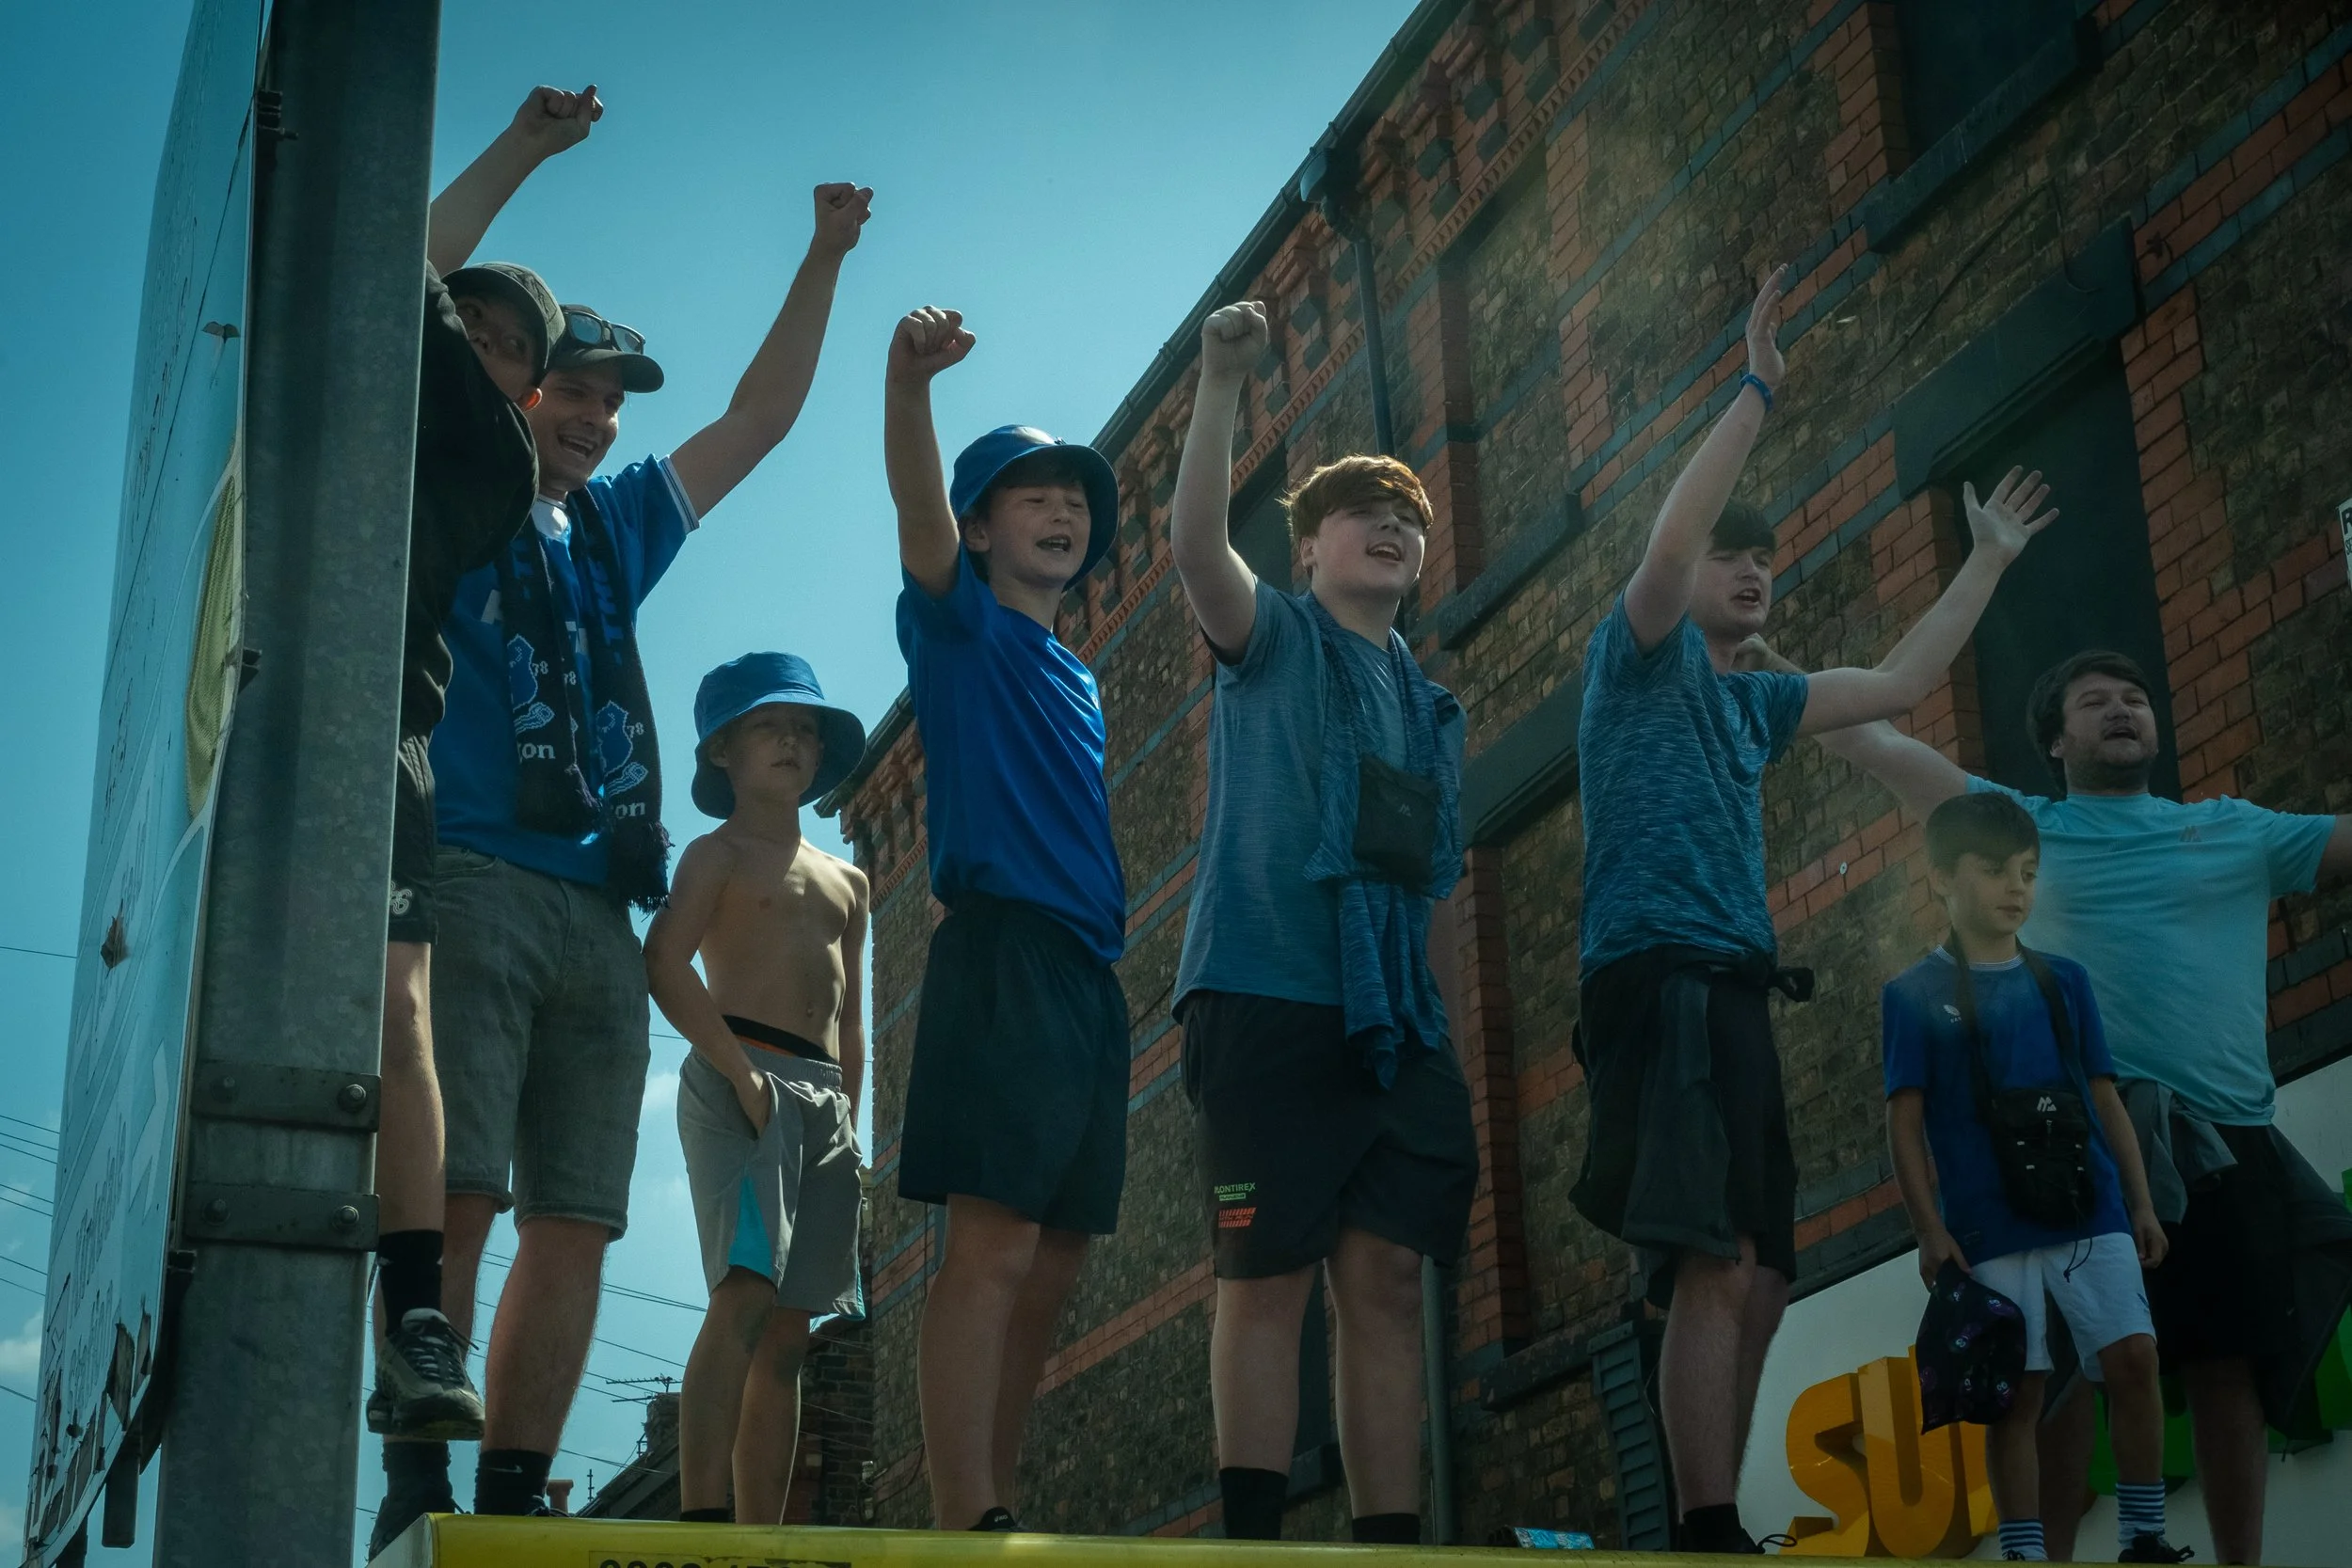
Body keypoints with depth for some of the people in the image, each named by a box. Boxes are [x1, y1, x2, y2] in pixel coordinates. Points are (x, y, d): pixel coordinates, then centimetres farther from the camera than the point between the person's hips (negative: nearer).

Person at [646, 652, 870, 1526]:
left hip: (824, 1099, 7)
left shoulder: (845, 882, 25)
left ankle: (762, 1538, 2)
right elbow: (665, 963, -11)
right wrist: (738, 1070, -19)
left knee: (789, 1332, 2)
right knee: (745, 1294, -21)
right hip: (739, 1075, -7)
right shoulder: (719, 854, 5)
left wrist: (848, 1123, 13)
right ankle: (702, 1516, -27)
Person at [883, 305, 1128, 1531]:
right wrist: (909, 379, -31)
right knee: (994, 1247, -16)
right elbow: (917, 511, -15)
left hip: (1090, 974, 8)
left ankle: (993, 1514, 11)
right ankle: (966, 1524, -20)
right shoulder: (962, 626, 5)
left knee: (1049, 1268, 6)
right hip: (1001, 953, -7)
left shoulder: (1078, 682, 25)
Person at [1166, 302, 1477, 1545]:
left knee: (1387, 1281, 1)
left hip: (1395, 1021, 5)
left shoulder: (1430, 705, 23)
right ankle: (1253, 1543, -3)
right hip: (1268, 991, -5)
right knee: (1266, 1276, -6)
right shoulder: (1274, 640, 7)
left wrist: (1429, 1021, 13)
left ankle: (1390, 1543, 3)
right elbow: (1195, 544, -13)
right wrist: (1220, 382, -24)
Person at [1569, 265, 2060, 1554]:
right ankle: (1711, 1535, -22)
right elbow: (1666, 543, -16)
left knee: (1756, 1279, 6)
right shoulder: (1640, 654, 3)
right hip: (1662, 977, -9)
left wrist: (1989, 559, 34)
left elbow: (1897, 686, 32)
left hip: (1729, 991, 9)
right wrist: (1757, 391, -15)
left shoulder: (1746, 703, 25)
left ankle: (1709, 1531, 11)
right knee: (1716, 1264, -20)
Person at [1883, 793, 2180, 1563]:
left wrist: (2141, 1203, 8)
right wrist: (1928, 1228, -9)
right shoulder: (1913, 994, 3)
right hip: (1990, 1227, -3)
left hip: (2090, 1210, 3)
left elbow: (2105, 1098, 14)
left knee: (2134, 1358, -8)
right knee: (2017, 1393, -2)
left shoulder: (2064, 980, 13)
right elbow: (1905, 1120, -1)